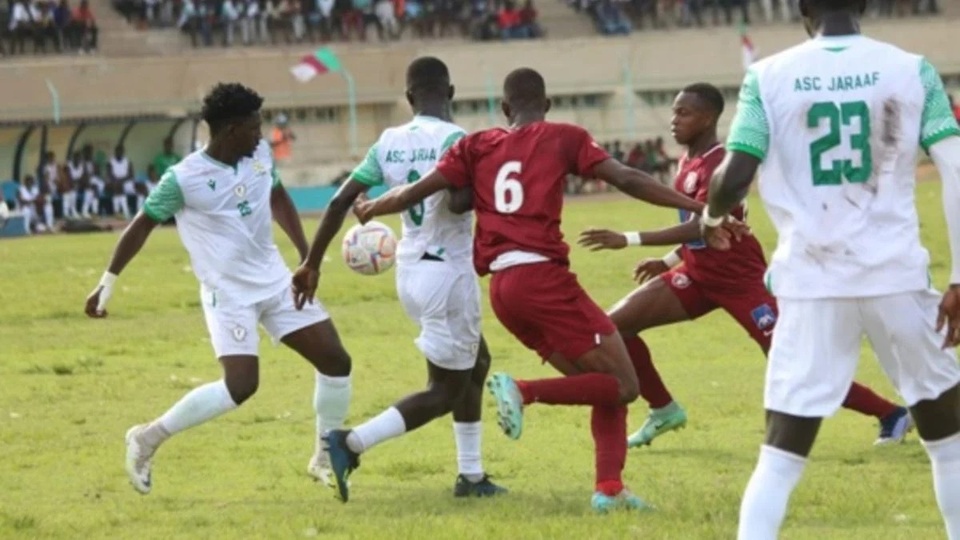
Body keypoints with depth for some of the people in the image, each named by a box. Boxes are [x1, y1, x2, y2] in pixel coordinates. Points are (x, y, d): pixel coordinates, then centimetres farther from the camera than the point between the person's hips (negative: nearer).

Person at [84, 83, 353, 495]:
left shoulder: (260, 154, 0)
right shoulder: (184, 179, -19)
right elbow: (142, 225, -8)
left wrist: (307, 255, 14)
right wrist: (108, 283, -5)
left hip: (276, 282, 7)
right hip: (229, 293, -7)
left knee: (336, 361, 3)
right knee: (241, 386, -21)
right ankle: (147, 439, -5)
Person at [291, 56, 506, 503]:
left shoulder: (389, 142, 3)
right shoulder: (454, 139, -15)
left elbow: (341, 200, 0)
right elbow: (459, 201, -32)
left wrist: (312, 262, 6)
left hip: (410, 271, 8)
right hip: (448, 273, -8)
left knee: (475, 363, 23)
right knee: (445, 391, 2)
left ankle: (471, 475, 23)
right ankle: (352, 444, -11)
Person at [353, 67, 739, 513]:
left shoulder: (477, 146, 14)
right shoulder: (562, 138, 4)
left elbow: (417, 191, 12)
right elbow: (627, 180, -3)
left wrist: (369, 209, 30)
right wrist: (696, 207, -3)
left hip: (501, 287, 6)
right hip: (543, 277, -6)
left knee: (605, 384, 15)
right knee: (623, 384, -1)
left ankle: (609, 490, 3)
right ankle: (524, 391, -15)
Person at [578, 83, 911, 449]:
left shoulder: (719, 166, -22)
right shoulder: (690, 162, 8)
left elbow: (700, 227, -33)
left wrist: (629, 240, -36)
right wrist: (669, 262, 15)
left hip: (739, 278, -9)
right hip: (699, 274, 9)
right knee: (616, 323, 1)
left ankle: (891, 415, 0)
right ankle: (664, 411, 15)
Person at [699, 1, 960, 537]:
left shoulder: (769, 76, 0)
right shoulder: (911, 71, 1)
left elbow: (734, 177, -6)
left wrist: (712, 217, 16)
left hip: (812, 282, 0)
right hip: (896, 275, 0)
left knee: (781, 459, 1)